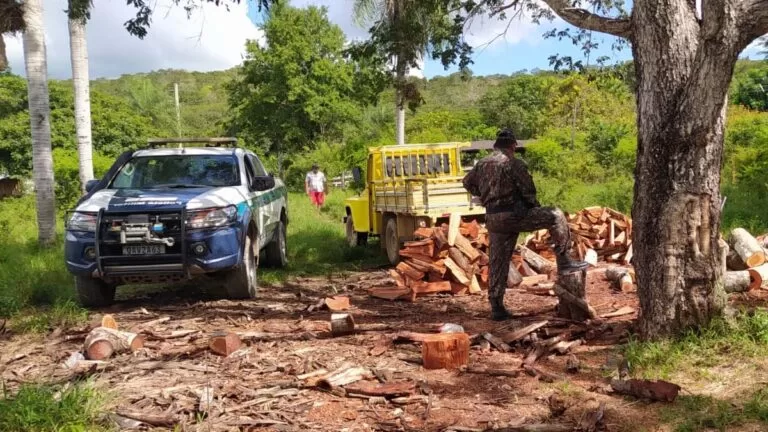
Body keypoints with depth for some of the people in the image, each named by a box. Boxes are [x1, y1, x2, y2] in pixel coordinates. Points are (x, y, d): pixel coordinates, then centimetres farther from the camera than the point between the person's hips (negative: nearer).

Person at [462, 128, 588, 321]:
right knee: (556, 216, 8)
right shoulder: (514, 164, -7)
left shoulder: (482, 164, 12)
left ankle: (496, 308, 13)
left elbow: (468, 183, 27)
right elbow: (528, 191, -7)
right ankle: (564, 262, 8)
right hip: (514, 214, -6)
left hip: (492, 218, 7)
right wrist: (536, 209, 11)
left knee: (498, 262, 11)